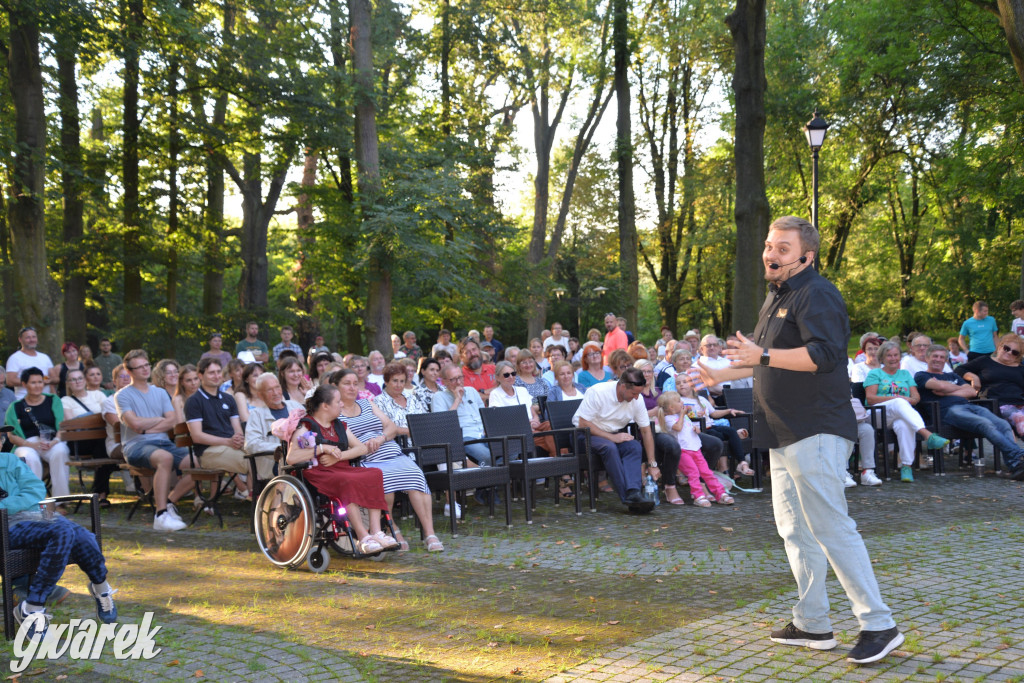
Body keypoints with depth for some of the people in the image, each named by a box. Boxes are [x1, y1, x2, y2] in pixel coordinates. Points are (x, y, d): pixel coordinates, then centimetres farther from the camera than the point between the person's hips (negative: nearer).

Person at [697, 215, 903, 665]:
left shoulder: (816, 294, -14)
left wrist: (763, 355, -33)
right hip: (785, 434, 11)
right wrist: (722, 375, 29)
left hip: (815, 433, -11)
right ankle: (813, 625, 22)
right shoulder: (776, 297, 19)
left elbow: (822, 354, -28)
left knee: (832, 529, -10)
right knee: (794, 529, 14)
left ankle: (879, 626, -3)